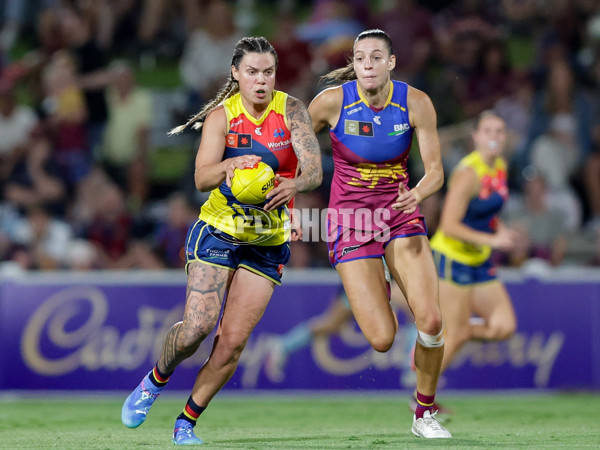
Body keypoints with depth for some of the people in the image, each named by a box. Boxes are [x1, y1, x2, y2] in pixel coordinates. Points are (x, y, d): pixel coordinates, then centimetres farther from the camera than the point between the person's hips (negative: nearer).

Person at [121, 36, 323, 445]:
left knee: (234, 339, -6)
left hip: (269, 243, 1)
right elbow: (202, 178, -21)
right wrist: (228, 166, -43)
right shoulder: (222, 114, -9)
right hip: (219, 231, -1)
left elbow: (314, 169, -18)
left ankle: (187, 423, 10)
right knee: (197, 327, -15)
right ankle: (155, 381, 17)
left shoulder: (291, 110, -7)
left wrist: (294, 185, -41)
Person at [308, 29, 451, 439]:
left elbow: (435, 169, -6)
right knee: (382, 339, -12)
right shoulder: (331, 101, -12)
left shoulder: (416, 103, -9)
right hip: (350, 220, -2)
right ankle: (372, 292, 28)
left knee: (431, 320, -17)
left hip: (401, 216, 2)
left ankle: (425, 415, 6)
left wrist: (417, 193, -27)